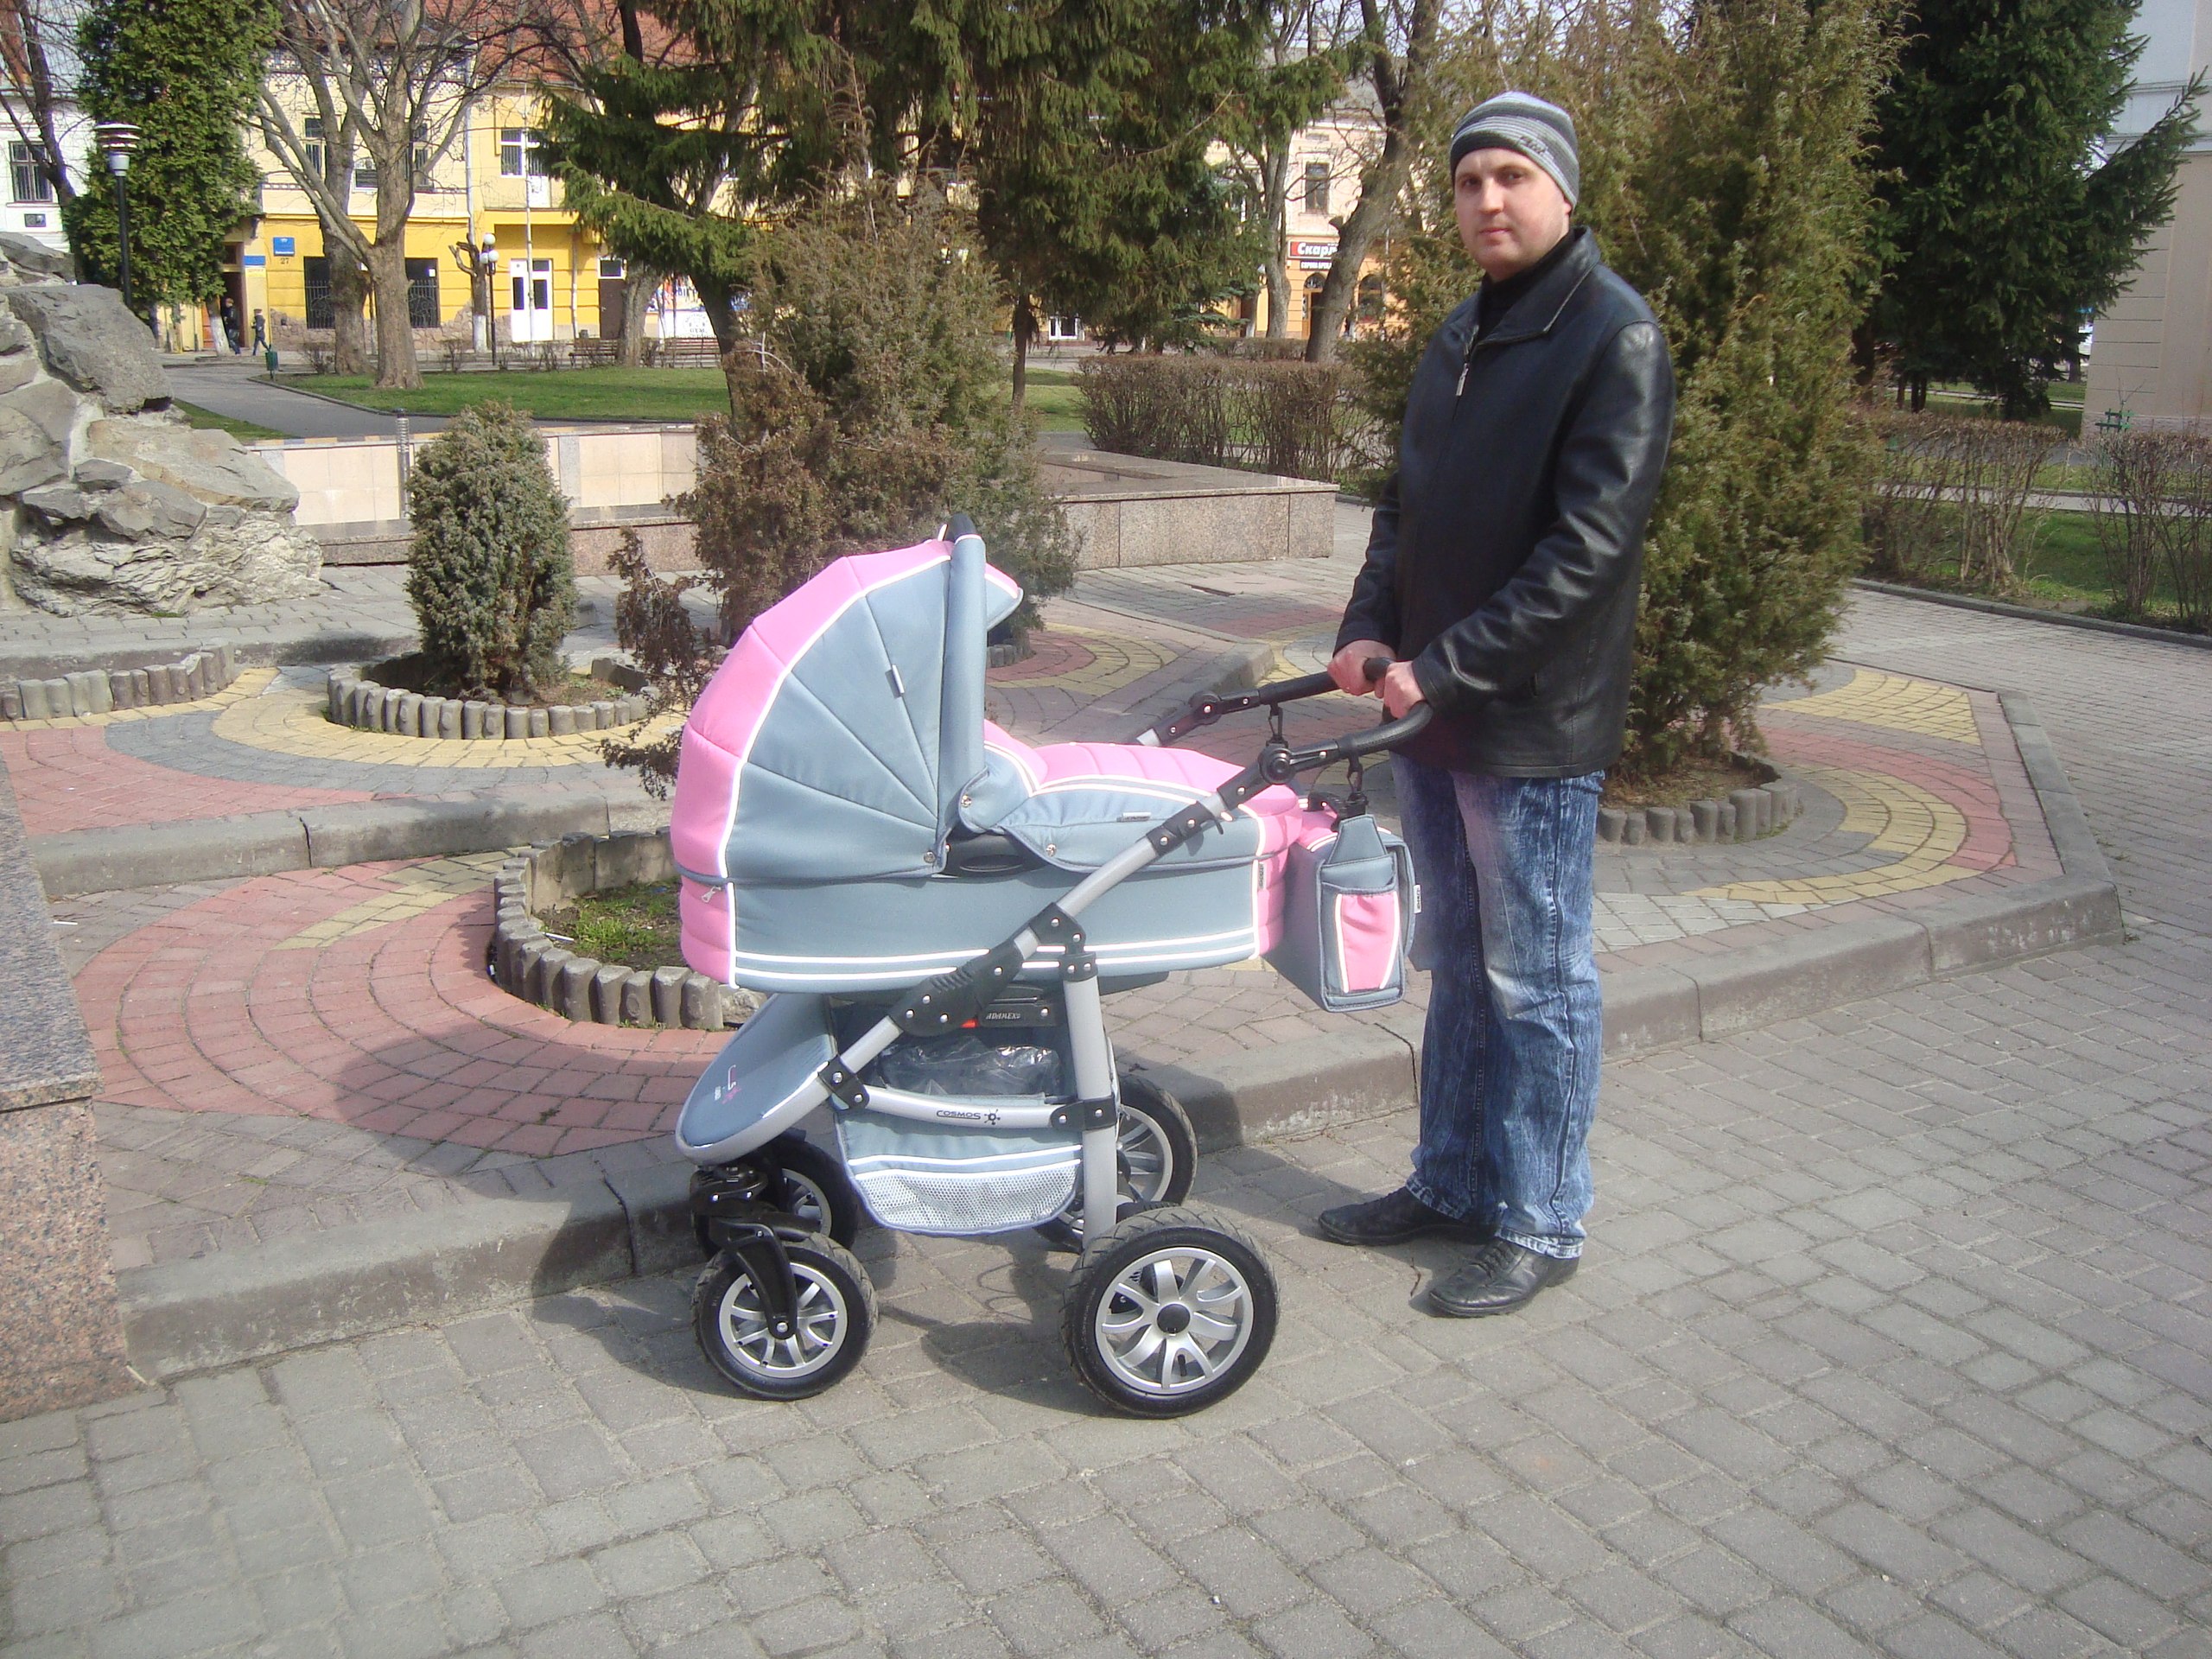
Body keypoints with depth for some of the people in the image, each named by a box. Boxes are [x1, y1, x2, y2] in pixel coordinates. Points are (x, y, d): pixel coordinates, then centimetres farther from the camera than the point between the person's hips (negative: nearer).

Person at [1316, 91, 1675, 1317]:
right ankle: (1452, 1182, 31)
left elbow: (1587, 548, -19)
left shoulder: (1614, 338, -11)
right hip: (1431, 713, 8)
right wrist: (1369, 629, 0)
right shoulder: (1457, 339, 14)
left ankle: (1539, 1224, 16)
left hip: (1537, 726, -8)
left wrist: (1448, 667, -21)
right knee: (1457, 965, 17)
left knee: (1536, 982, 3)